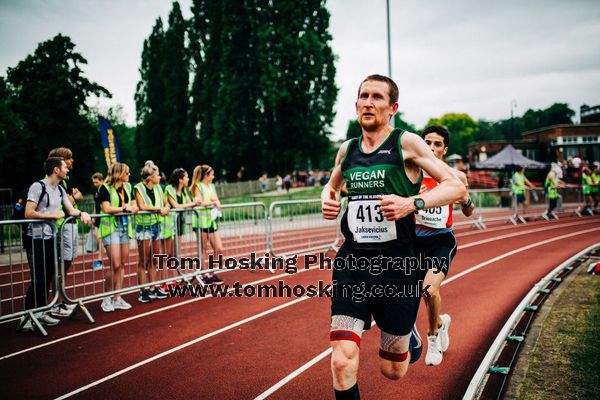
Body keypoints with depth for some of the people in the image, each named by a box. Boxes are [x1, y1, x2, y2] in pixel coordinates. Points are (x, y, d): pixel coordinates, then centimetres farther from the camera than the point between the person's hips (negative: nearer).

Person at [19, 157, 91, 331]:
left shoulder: (60, 189, 12)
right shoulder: (38, 187, -13)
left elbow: (71, 210, 13)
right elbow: (28, 213, -18)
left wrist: (82, 213, -8)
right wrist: (53, 215, -14)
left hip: (51, 238, 8)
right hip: (36, 239, -8)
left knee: (48, 277, 10)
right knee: (38, 279, -8)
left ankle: (40, 312, 19)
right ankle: (27, 316, 0)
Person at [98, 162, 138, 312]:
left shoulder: (127, 187, 13)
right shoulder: (105, 188, -6)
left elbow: (134, 206, 14)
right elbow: (107, 208, -16)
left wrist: (132, 208, -9)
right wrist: (124, 208, -10)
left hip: (125, 227, 7)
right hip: (111, 227, -6)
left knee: (122, 264, 6)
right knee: (115, 265, -11)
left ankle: (117, 298, 13)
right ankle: (106, 298, 5)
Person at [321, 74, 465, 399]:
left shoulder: (406, 143, -4)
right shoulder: (347, 150, 10)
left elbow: (456, 187, -7)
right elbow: (332, 184, 30)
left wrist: (412, 203, -22)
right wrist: (327, 198, 7)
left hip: (397, 265, -3)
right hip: (352, 263, 3)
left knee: (392, 371, 12)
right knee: (342, 362, -12)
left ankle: (408, 332, 46)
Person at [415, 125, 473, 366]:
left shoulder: (456, 176, -3)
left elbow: (468, 213, 8)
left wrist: (465, 199, -14)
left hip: (442, 240, -2)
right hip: (417, 239, 2)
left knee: (430, 289, -23)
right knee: (426, 293, 12)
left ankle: (433, 336, 4)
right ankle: (441, 322, 47)